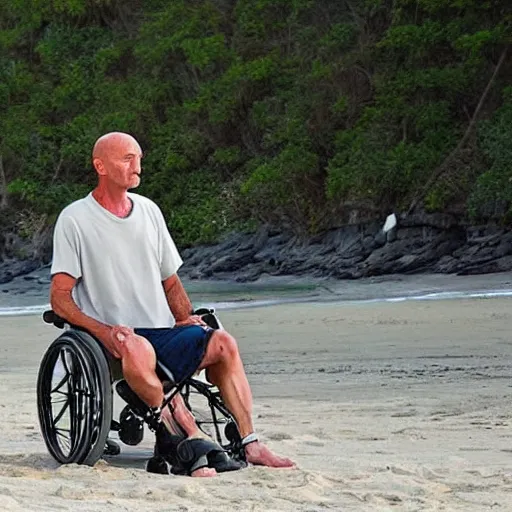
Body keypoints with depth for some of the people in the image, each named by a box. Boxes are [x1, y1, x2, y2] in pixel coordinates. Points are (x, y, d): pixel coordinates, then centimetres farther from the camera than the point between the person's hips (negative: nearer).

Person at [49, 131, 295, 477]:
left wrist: (186, 319, 3)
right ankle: (185, 430, -33)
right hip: (112, 341, -6)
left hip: (163, 332, 6)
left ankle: (249, 443, -21)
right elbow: (60, 298, -5)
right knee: (136, 347, -40)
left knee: (223, 343, -20)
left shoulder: (149, 211, 17)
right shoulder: (75, 219, -1)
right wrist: (103, 330, -20)